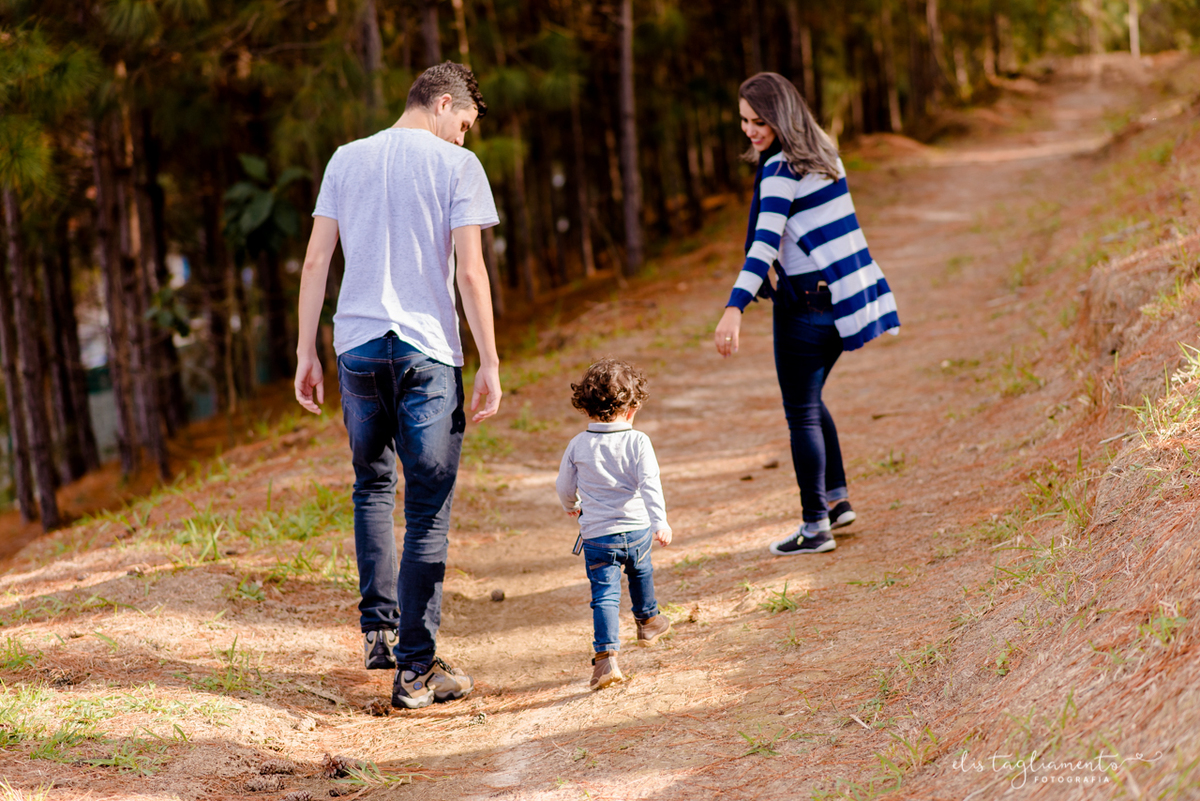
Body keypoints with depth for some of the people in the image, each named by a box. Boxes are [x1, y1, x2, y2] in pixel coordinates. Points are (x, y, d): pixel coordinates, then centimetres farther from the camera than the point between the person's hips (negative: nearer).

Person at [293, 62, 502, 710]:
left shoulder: (347, 159, 10)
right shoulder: (457, 165, -2)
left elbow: (316, 261, 7)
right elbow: (470, 272, -8)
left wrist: (306, 353, 11)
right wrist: (490, 364, -5)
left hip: (357, 346, 4)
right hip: (429, 352, -4)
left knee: (372, 487, 23)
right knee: (428, 511, 0)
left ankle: (376, 630, 23)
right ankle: (416, 668, -1)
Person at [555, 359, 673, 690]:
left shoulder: (578, 445, -1)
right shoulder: (637, 441, -8)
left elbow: (564, 486, 10)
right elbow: (650, 484, -18)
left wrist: (572, 507, 31)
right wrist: (660, 521, -22)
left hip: (597, 535, 0)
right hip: (637, 529, 1)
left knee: (605, 595, -4)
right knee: (640, 571, 30)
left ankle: (607, 655, -20)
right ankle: (648, 620, 51)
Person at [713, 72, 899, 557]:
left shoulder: (780, 171, -17)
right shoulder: (824, 156, 10)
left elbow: (765, 244, -28)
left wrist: (734, 309, -36)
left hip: (807, 303, -9)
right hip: (845, 293, 9)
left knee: (801, 414, 0)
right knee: (809, 401, 23)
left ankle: (816, 527, 4)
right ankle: (836, 499, 28)